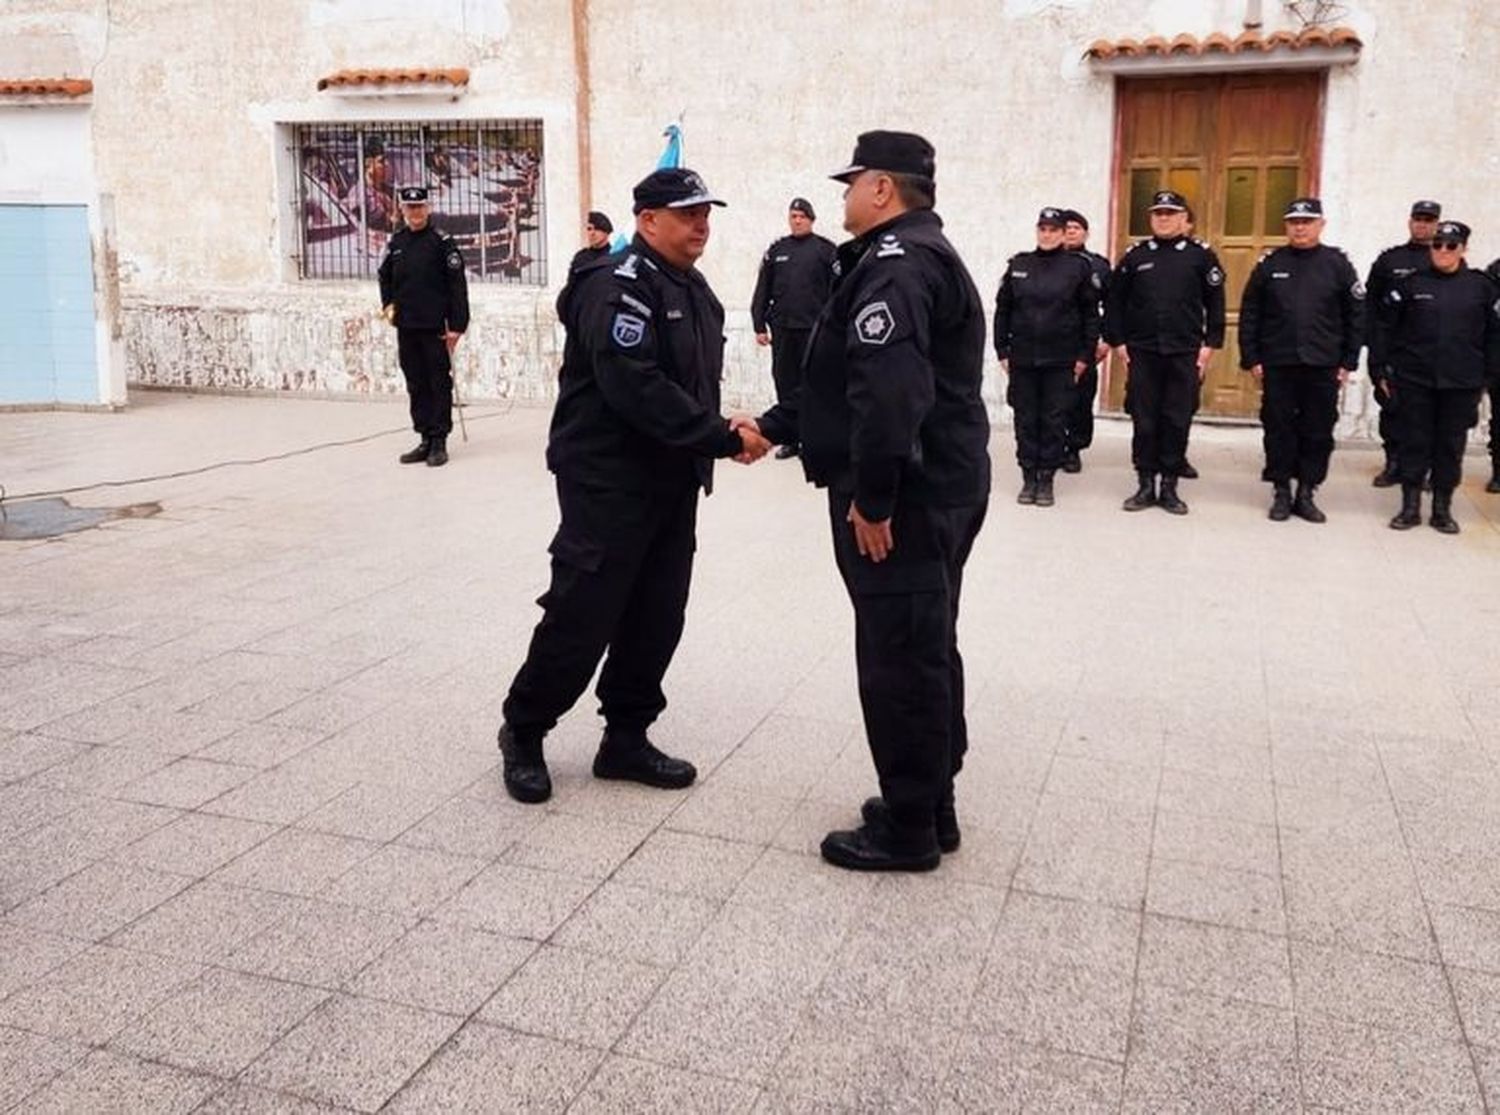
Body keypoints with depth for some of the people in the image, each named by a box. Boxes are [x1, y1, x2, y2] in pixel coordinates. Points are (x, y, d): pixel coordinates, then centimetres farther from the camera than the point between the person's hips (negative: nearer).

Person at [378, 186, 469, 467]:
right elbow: (385, 277, 24)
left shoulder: (442, 242, -5)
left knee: (439, 384, 0)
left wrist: (457, 325, -13)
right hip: (406, 327, 5)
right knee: (416, 385, 9)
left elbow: (457, 285, -8)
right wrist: (388, 304, 8)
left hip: (435, 328, -5)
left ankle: (439, 441, 6)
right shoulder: (396, 243, 10)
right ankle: (425, 439, 17)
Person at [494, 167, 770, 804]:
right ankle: (523, 733, 16)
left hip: (671, 482, 9)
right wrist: (723, 440, -24)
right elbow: (637, 388, -26)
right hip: (609, 481, -9)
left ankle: (626, 738, 23)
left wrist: (720, 435, -2)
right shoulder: (619, 286, -15)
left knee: (656, 615, 10)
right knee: (582, 614, -3)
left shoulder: (693, 288, 15)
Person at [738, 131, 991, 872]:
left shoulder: (895, 263, -16)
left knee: (897, 659, -2)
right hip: (936, 490, 11)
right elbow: (846, 381, 23)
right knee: (925, 650, 17)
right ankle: (930, 806, 29)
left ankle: (907, 828, 9)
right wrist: (774, 425, 21)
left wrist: (871, 497, -24)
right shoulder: (919, 254, 20)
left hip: (905, 497, -11)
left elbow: (890, 391, -29)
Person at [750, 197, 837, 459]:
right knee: (784, 381, 6)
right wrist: (759, 326, 6)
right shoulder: (776, 250, 11)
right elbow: (762, 291, 11)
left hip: (815, 329, -4)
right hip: (782, 329, 4)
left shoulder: (825, 249, 1)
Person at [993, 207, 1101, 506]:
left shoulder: (1079, 267, 1)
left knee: (1055, 420, 2)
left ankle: (1047, 479, 12)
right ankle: (1028, 477, 15)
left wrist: (1085, 355, -1)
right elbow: (1002, 310, 9)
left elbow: (1091, 314, 2)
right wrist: (1003, 351, 5)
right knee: (1025, 419, 5)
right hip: (1023, 358, 2)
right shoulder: (1018, 265, 6)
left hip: (1061, 361, -2)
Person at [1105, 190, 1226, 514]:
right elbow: (1114, 302, 10)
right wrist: (1118, 342, 3)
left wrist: (1210, 344, -2)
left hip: (1185, 354, -1)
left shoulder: (1201, 256, 3)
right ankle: (1146, 485, 12)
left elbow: (1215, 303, 4)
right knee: (1144, 421, 4)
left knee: (1177, 422, 3)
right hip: (1142, 353, 1)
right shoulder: (1135, 256, 7)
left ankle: (1169, 487, 12)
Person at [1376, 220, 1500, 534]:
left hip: (1462, 384, 1)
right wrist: (1382, 368, -1)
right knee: (1414, 443, 4)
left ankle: (1442, 509, 16)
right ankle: (1410, 506, 14)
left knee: (1451, 446, 7)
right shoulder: (1411, 284, 1)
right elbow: (1385, 327, 3)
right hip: (1414, 381, 0)